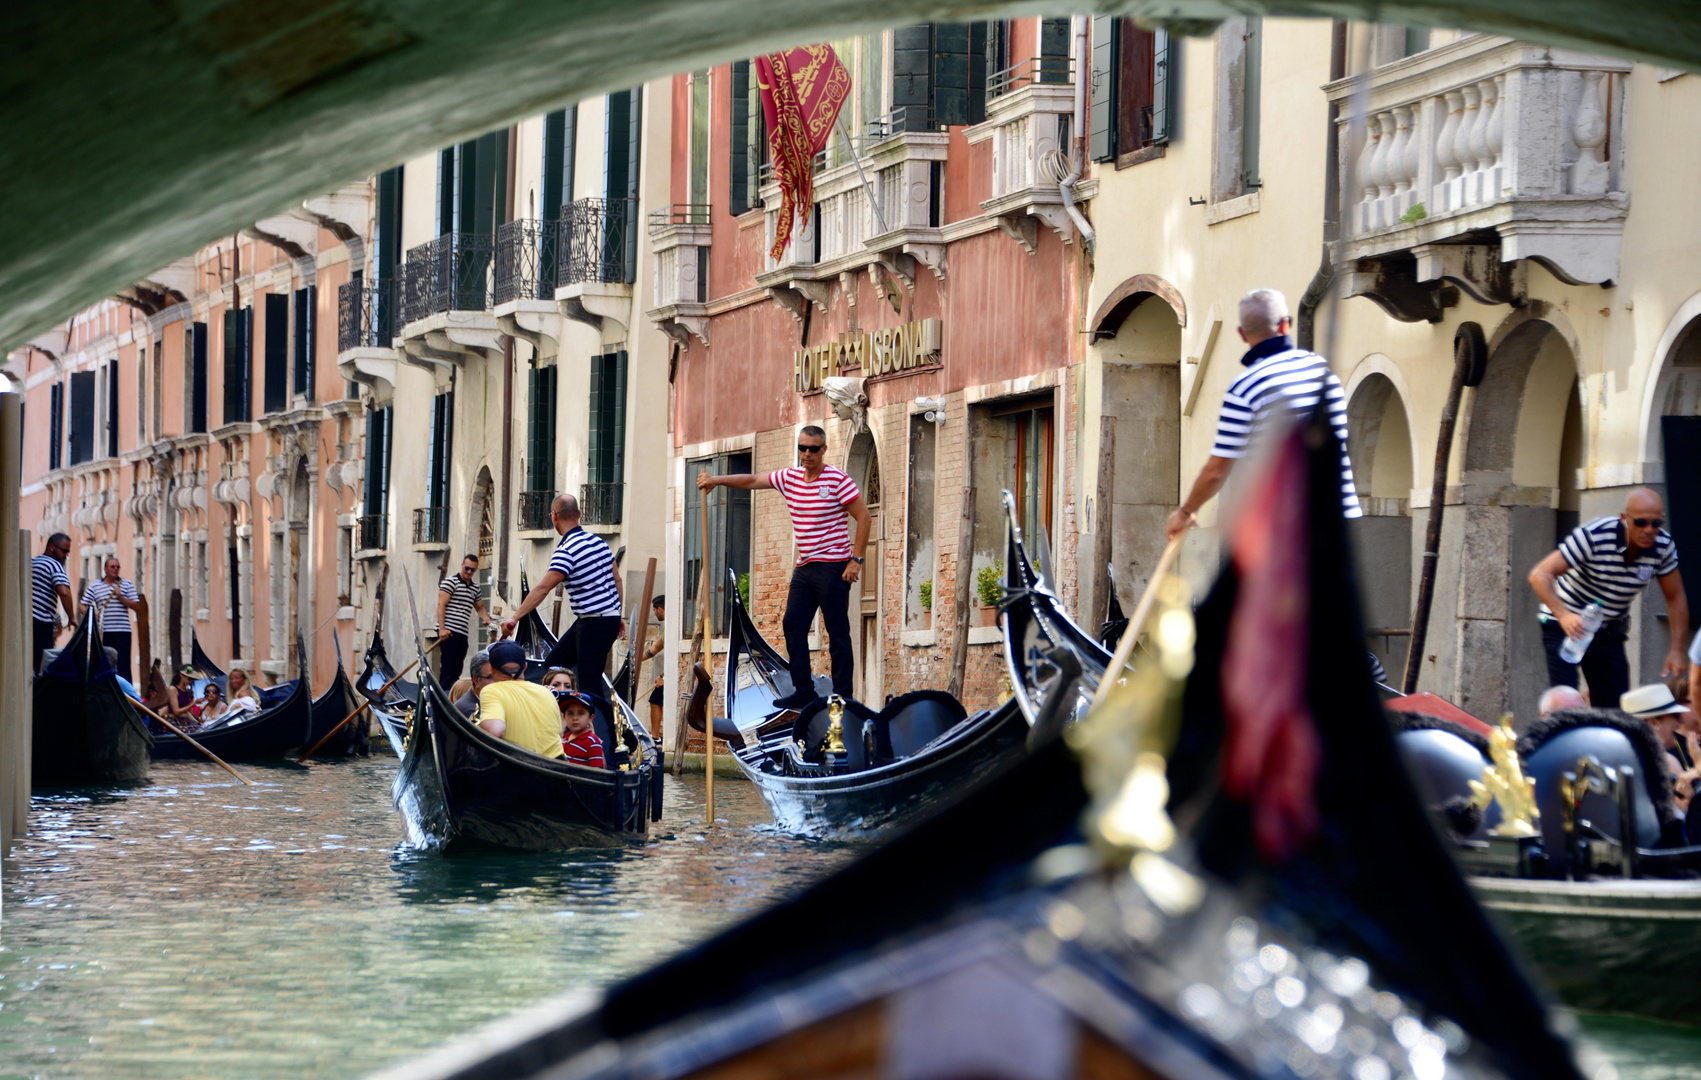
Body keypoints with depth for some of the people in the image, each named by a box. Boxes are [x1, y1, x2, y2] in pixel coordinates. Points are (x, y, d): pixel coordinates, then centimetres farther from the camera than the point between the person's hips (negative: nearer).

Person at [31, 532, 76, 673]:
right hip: (41, 623, -8)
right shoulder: (54, 565, -6)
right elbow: (64, 592, -21)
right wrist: (72, 617, -10)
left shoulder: (31, 563, 19)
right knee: (43, 665, -5)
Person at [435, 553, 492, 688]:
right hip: (448, 632, -8)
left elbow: (479, 608, 30)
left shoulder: (475, 588, 19)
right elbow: (441, 604, -10)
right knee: (448, 668, -12)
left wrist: (487, 619, 7)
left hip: (462, 633, 8)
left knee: (457, 671, 7)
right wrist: (442, 628, -19)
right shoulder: (451, 581, -4)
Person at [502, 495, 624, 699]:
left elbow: (542, 589, -24)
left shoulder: (566, 551, -18)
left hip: (595, 623, -9)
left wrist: (514, 618, -22)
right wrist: (619, 616, 26)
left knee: (590, 682, -7)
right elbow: (617, 580, 17)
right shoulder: (598, 541, 9)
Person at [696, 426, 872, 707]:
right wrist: (716, 480, 8)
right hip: (804, 568, 8)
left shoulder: (838, 480, -10)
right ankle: (804, 692, 14)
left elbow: (863, 518, -10)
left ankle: (843, 696, 0)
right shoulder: (789, 478, 9)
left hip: (833, 567, -8)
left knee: (837, 632, -4)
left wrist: (857, 560, -14)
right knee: (793, 626, 6)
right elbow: (753, 481, 18)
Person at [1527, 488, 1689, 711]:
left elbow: (1675, 598, 2)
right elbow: (1540, 575, -31)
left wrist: (1677, 650, -8)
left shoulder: (1663, 546, -12)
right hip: (1564, 623, -5)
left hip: (1609, 632, 5)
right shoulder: (1594, 536, -27)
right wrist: (1563, 615, -47)